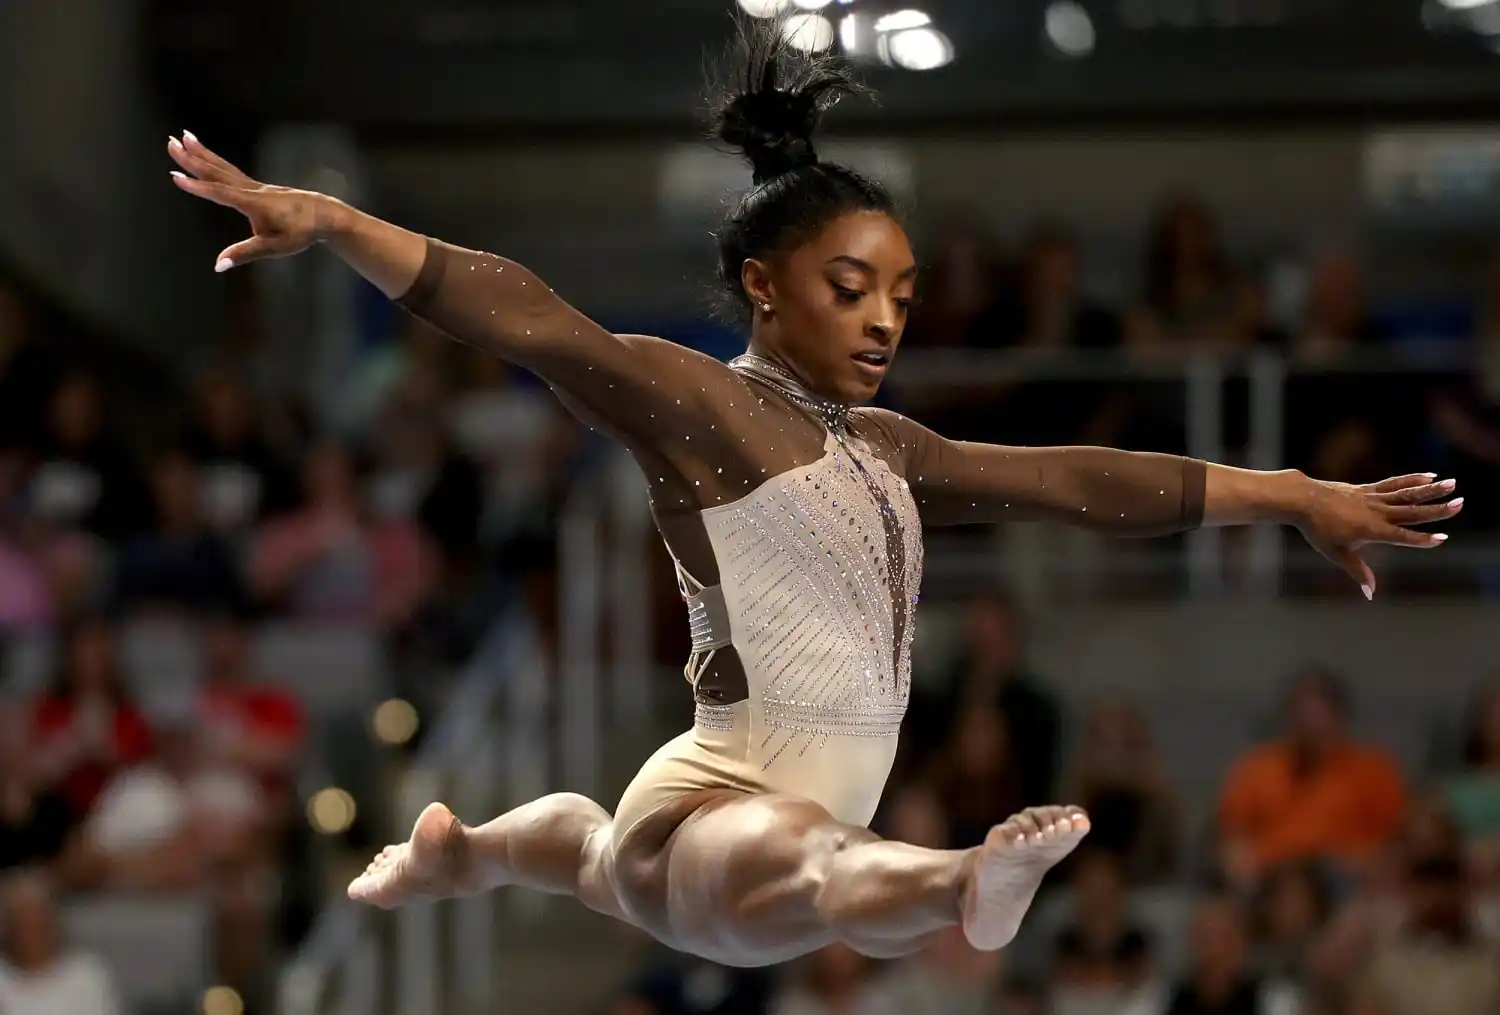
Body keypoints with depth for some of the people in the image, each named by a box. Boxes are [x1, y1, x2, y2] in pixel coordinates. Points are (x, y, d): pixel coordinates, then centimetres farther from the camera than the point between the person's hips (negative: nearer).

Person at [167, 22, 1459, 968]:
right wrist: (328, 221, -36)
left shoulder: (882, 451, 14)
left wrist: (1300, 495, 17)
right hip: (712, 805, -11)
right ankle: (964, 888, -82)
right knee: (812, 868, -47)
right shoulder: (699, 404, -11)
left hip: (793, 821, 11)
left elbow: (1080, 481, 16)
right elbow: (527, 317, -24)